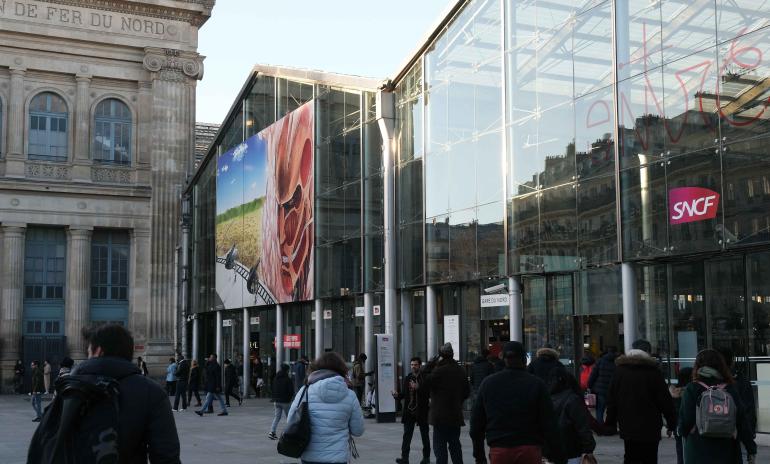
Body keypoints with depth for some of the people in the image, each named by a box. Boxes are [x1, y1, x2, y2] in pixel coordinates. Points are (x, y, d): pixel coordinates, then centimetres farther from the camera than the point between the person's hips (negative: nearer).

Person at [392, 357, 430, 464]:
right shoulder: (407, 378, 9)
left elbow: (429, 392, -17)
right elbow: (403, 394, 10)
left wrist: (418, 388, -30)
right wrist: (397, 395, -10)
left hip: (422, 411, -3)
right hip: (409, 411, 3)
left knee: (425, 435, 10)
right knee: (407, 435, -3)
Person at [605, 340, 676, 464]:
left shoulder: (619, 370, 5)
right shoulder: (653, 371, -7)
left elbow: (611, 399, 7)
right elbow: (665, 401, -6)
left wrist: (611, 423, 13)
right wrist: (671, 424, 4)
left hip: (627, 427, 4)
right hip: (650, 429, -3)